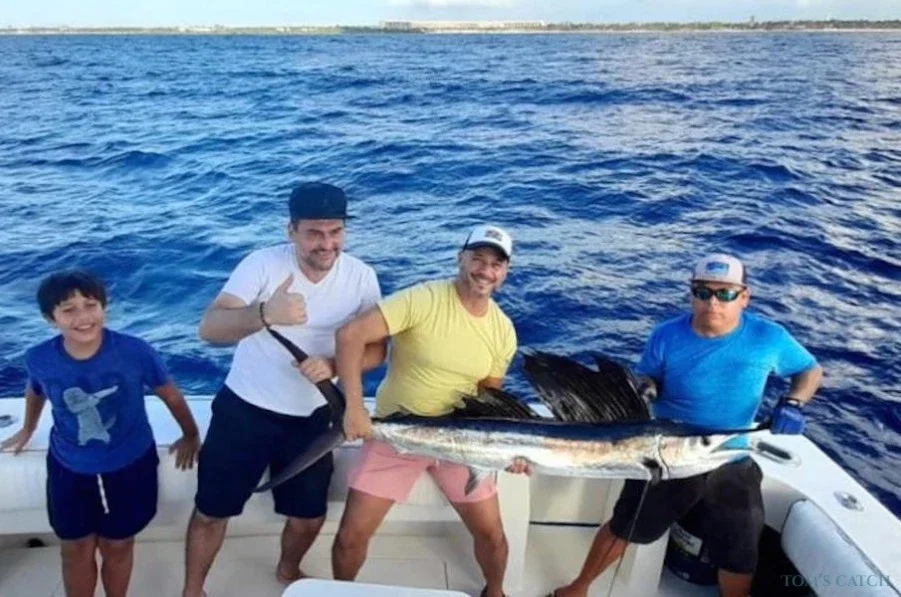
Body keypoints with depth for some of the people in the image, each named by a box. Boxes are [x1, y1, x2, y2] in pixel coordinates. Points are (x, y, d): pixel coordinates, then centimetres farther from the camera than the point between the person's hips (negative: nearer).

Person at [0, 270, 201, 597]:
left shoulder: (135, 351, -26)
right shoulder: (39, 359, -17)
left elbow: (171, 395, -8)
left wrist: (190, 436, 6)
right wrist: (28, 430, 26)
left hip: (130, 468, -1)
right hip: (69, 471, 2)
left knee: (117, 547, 18)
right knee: (75, 552, 17)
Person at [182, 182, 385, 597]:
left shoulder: (361, 276, -11)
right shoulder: (263, 263, -20)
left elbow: (376, 349, -8)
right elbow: (209, 329, -29)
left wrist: (334, 366, -28)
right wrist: (264, 314, -50)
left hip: (310, 417, 3)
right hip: (244, 408, -2)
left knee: (310, 515, 16)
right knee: (211, 511, 11)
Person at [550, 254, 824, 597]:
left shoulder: (769, 338, -14)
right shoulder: (667, 337, -15)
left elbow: (810, 371, 2)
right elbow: (647, 379, 0)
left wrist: (793, 403, -19)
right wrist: (645, 391, -25)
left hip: (733, 466, 1)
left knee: (739, 556, 15)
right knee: (624, 527, 15)